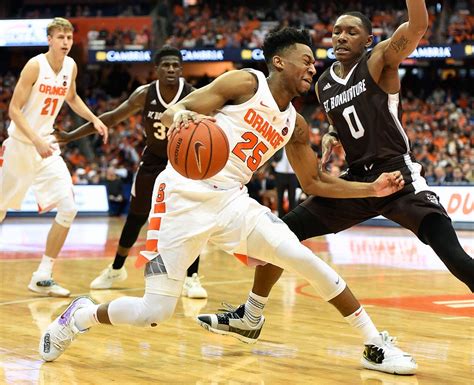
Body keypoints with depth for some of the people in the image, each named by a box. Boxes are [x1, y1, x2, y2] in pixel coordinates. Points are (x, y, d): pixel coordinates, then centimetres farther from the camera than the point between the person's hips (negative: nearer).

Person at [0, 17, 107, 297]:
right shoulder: (35, 65, -16)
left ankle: (43, 277, -4)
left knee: (68, 208, -11)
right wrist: (36, 140, -27)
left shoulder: (71, 66, 3)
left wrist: (94, 119, 10)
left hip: (47, 146, 5)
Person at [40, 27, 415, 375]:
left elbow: (315, 183, 24)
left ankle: (377, 345, -2)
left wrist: (372, 189, 14)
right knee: (154, 312, -9)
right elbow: (171, 112, -11)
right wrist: (181, 116, -35)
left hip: (232, 201, 5)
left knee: (308, 261, -13)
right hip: (184, 196, -5)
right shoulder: (246, 83, -5)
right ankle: (80, 315, 21)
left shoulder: (295, 125, 14)